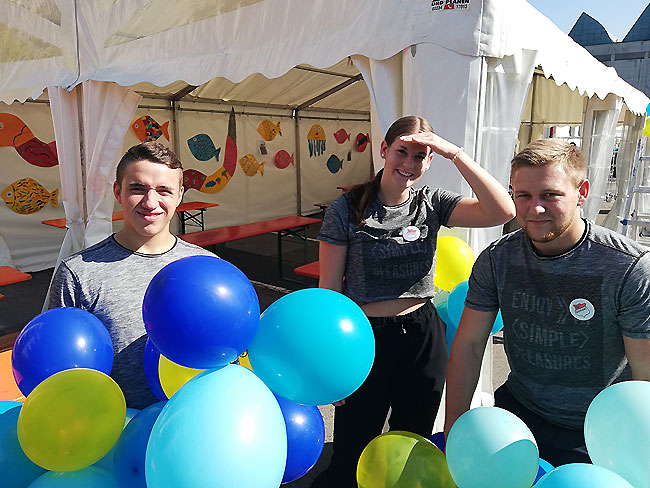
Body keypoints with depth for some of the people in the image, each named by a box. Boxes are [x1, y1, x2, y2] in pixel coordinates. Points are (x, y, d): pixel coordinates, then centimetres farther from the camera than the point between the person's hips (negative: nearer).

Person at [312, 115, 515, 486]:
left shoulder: (432, 204, 0)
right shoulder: (347, 210, -7)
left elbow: (503, 212, -16)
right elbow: (328, 290, -6)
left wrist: (455, 153, -20)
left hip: (423, 338, 3)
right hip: (366, 339, -2)